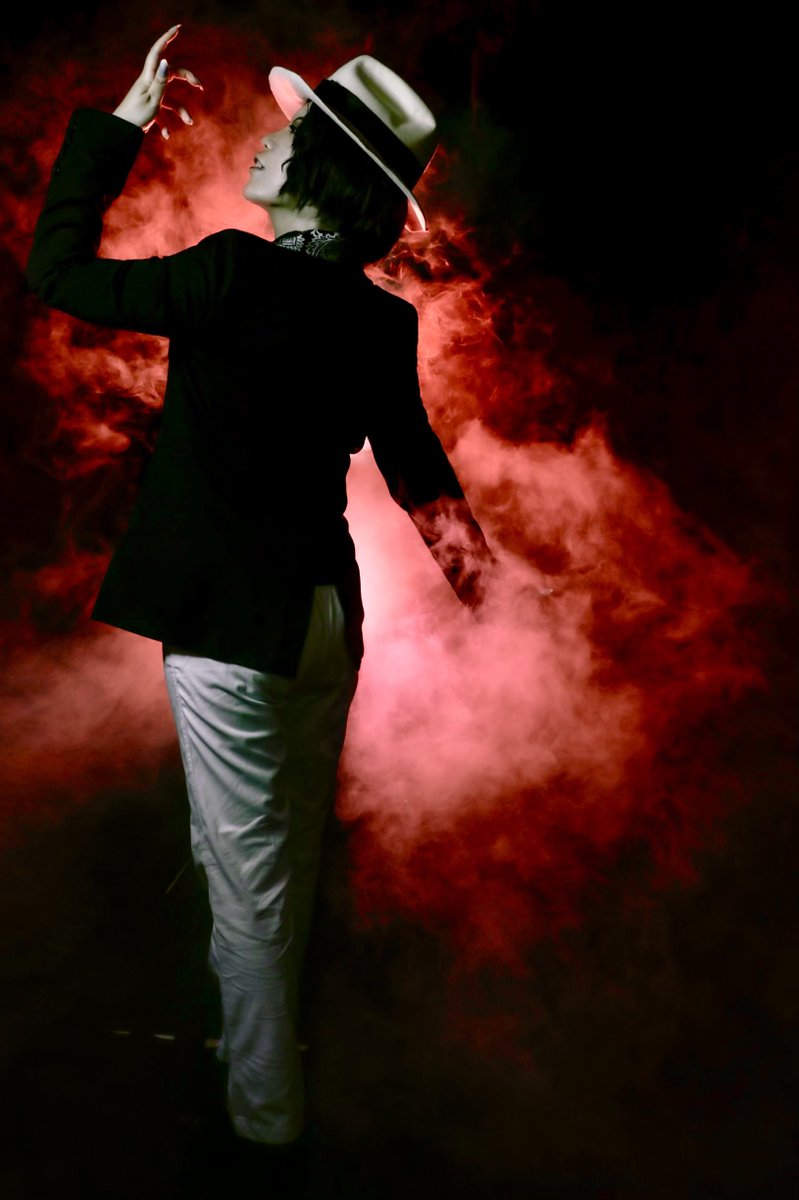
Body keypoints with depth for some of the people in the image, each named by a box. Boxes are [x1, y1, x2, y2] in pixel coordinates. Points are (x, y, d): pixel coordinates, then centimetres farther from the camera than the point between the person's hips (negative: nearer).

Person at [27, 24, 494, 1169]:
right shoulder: (384, 321, -1)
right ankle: (250, 1032, 48)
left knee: (248, 874, 8)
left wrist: (119, 126, 0)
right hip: (326, 613, 7)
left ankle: (265, 1115, 25)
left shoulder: (236, 274, -21)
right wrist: (460, 540, 33)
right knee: (287, 857, 24)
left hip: (231, 622, -7)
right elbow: (411, 452, 14)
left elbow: (59, 269, -10)